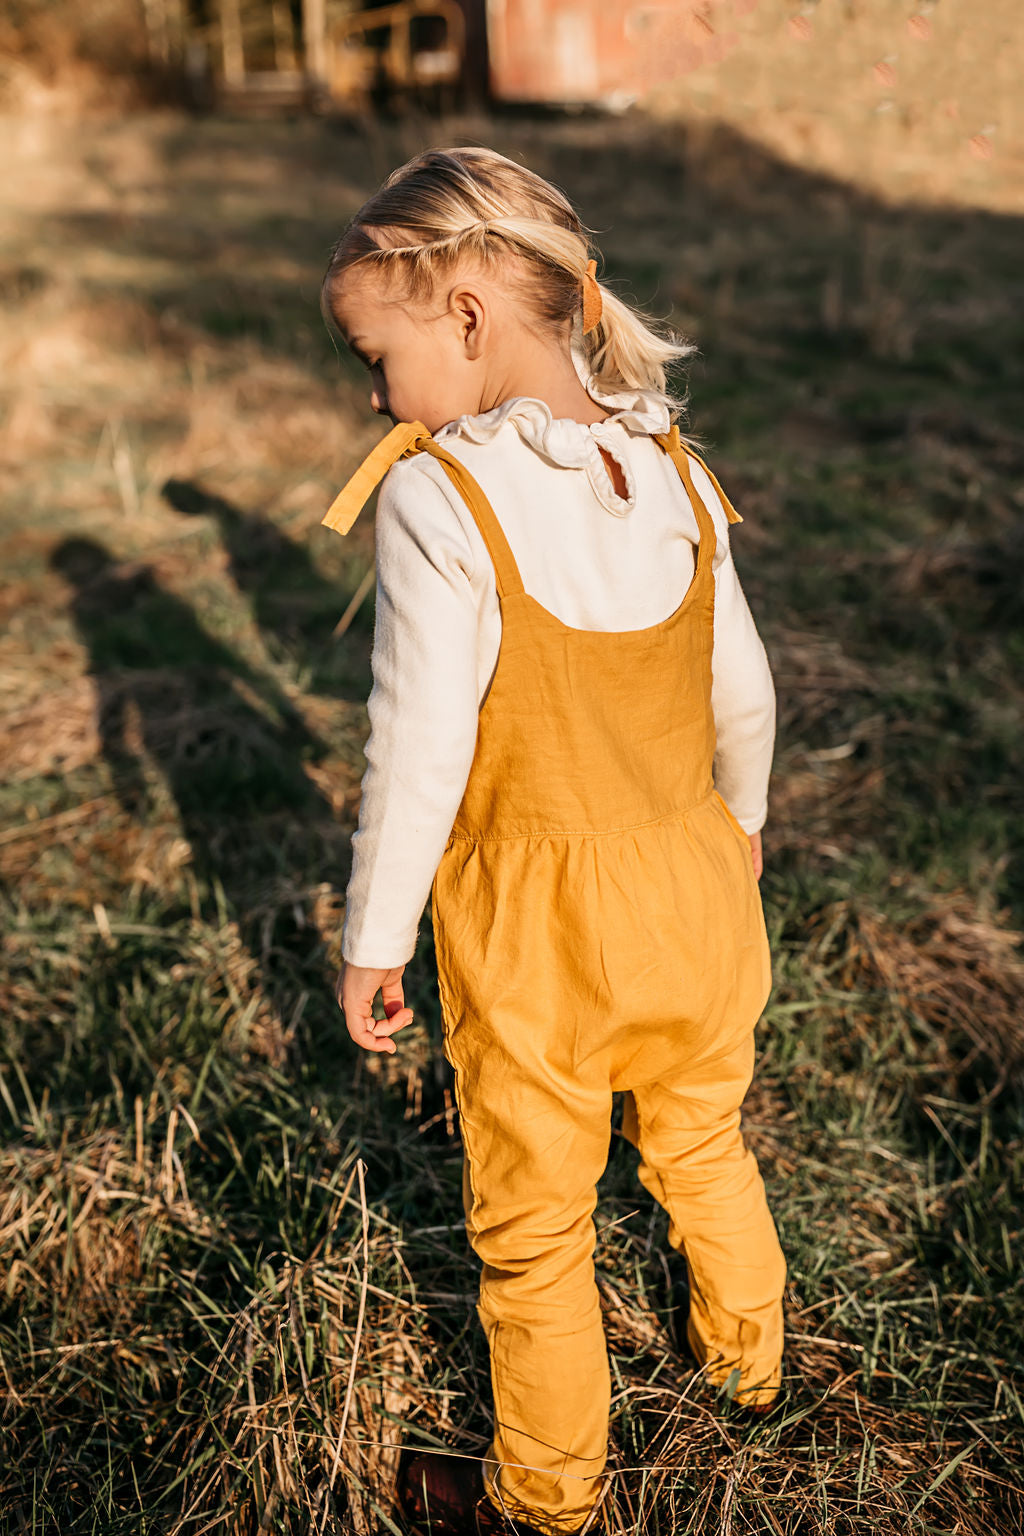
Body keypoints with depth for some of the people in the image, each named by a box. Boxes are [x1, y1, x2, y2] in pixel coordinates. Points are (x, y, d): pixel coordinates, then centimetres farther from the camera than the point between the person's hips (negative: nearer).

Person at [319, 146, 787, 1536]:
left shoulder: (436, 497, -22)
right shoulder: (675, 472, -4)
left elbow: (421, 750, -20)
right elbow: (743, 694, 4)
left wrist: (373, 940, -7)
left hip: (533, 922, -5)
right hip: (691, 875, 6)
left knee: (533, 1222, 15)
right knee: (701, 1141, 30)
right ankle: (745, 1354, 55)